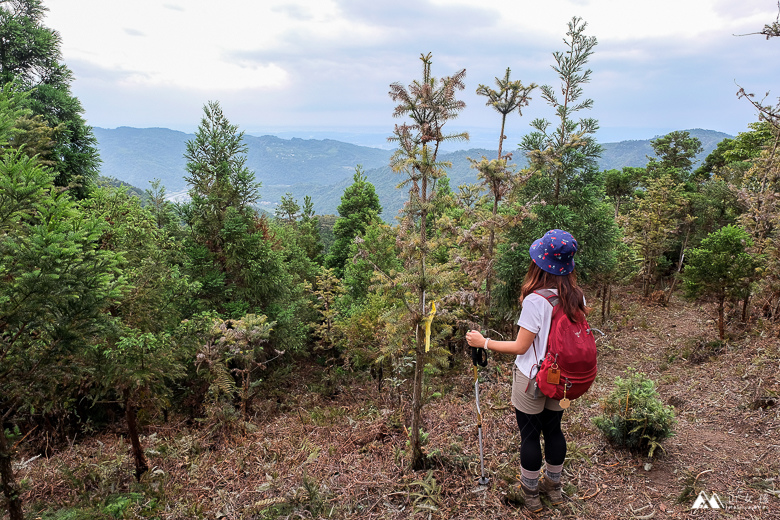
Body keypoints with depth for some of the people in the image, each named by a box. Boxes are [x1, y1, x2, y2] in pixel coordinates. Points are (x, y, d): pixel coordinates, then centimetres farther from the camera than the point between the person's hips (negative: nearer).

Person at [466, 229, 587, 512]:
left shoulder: (535, 300, -26)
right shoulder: (576, 296, -7)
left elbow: (520, 347, -21)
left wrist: (483, 342, -12)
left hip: (533, 381, -6)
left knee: (530, 435, 12)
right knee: (553, 429, 23)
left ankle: (530, 493, 31)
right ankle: (553, 486, 43)